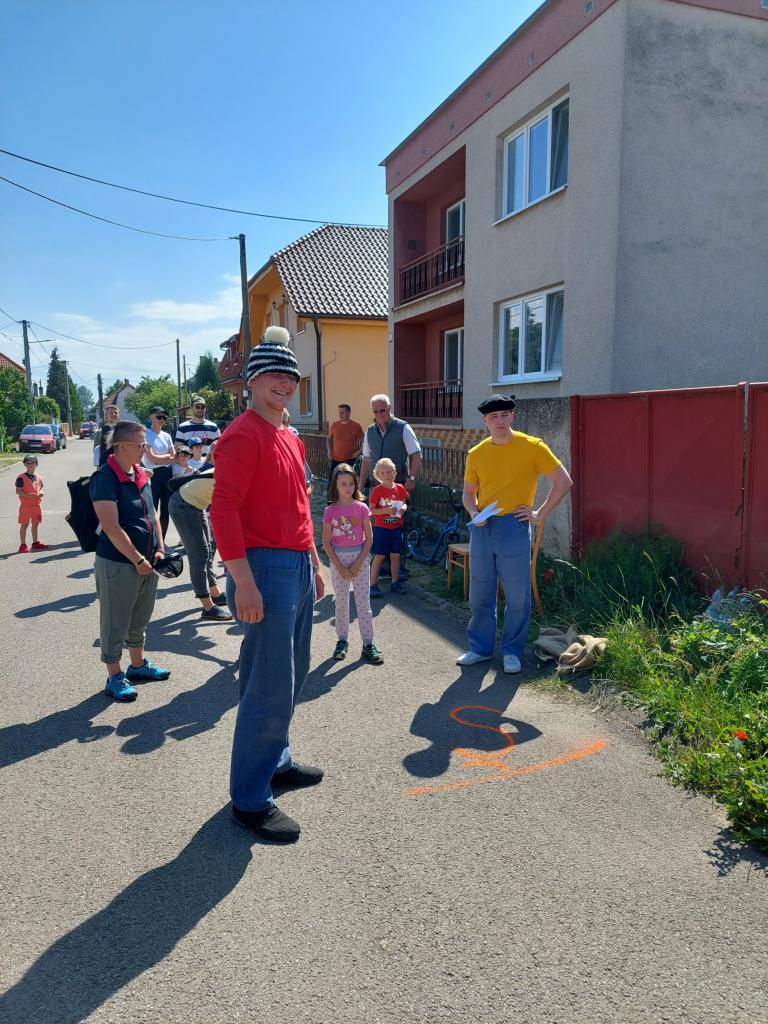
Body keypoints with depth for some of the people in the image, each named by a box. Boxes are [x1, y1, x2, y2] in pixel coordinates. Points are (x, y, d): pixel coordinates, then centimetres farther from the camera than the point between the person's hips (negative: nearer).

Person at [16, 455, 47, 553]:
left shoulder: (38, 477, 9)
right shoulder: (21, 477, -8)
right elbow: (18, 491, -11)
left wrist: (41, 493, -6)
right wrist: (27, 495, -26)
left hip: (36, 504, 6)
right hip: (25, 505, -6)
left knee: (35, 524, 14)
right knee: (24, 524, -1)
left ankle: (35, 543, 27)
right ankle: (22, 545, 4)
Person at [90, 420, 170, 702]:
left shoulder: (141, 475, 8)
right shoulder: (105, 478, -16)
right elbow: (112, 527, -21)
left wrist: (158, 550, 4)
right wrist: (138, 560, -17)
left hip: (146, 562, 8)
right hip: (117, 563, -8)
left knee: (140, 619, 21)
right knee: (115, 623, 6)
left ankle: (138, 666, 37)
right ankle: (115, 678, 18)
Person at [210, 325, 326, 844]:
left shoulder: (290, 438, 17)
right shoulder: (243, 434, -12)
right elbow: (223, 509, -19)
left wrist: (315, 562, 21)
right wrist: (244, 582, -23)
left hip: (299, 567, 9)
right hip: (266, 568, -9)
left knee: (293, 675, 17)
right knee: (271, 687, -5)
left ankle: (276, 761, 34)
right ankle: (249, 799, 7)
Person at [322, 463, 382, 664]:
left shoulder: (361, 508, -2)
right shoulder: (330, 511, -3)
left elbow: (369, 538, -3)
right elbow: (326, 543, -3)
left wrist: (359, 563, -10)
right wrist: (339, 566, -10)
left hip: (360, 558, 0)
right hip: (338, 559, 0)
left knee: (364, 603, 2)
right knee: (341, 603, 10)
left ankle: (368, 645, 7)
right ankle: (342, 641, 22)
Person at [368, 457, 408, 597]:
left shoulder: (399, 488, 2)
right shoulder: (377, 490, -10)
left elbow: (404, 503, 15)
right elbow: (371, 510, -8)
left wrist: (404, 508, -8)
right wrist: (386, 510, -22)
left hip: (396, 528, 4)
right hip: (381, 528, -4)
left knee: (395, 556, 9)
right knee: (379, 556, 1)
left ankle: (395, 583, 21)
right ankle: (373, 584, 9)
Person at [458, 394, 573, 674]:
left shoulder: (532, 447, -5)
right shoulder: (476, 453, 7)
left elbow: (564, 482, -3)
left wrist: (540, 514, -5)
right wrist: (474, 512, -5)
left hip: (513, 527, -4)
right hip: (482, 528, 4)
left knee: (517, 596, 3)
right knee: (480, 594, 11)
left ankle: (512, 651, 20)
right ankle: (480, 648, 26)